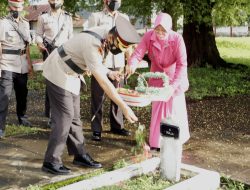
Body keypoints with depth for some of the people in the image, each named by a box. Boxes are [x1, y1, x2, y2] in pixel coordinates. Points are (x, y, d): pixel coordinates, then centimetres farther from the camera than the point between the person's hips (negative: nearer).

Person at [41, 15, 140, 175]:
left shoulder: (103, 34, -8)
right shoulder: (93, 46, -34)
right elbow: (104, 83, -37)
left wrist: (109, 72, -6)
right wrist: (124, 107, -36)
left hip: (71, 74, 9)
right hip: (59, 74, -9)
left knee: (74, 117, 10)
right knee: (64, 117, -9)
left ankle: (80, 155, 18)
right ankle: (51, 161, 0)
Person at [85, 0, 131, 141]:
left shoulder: (124, 18, 15)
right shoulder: (96, 17, 2)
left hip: (118, 63, 4)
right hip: (100, 63, -4)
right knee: (98, 97, 0)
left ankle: (117, 125, 20)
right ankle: (97, 129, 7)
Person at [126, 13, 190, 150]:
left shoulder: (177, 39, -28)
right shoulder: (148, 36, -21)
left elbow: (182, 64, -27)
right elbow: (138, 53, -28)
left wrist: (173, 85, -36)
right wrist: (132, 65, -52)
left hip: (174, 77, -2)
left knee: (174, 109, -1)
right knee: (157, 108, 8)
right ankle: (157, 142, 22)